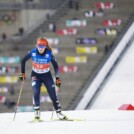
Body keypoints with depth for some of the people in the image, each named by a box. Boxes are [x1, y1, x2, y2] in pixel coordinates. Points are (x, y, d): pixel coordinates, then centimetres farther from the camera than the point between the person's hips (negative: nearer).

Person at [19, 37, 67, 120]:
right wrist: (22, 73, -2)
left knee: (53, 95, -3)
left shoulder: (49, 54, -20)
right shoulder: (32, 53, -18)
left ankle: (59, 112, 10)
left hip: (47, 75, 0)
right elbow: (23, 61, -1)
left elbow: (55, 65, -6)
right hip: (35, 75, 0)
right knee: (36, 92, -21)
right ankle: (37, 112, -11)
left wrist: (57, 78, -10)